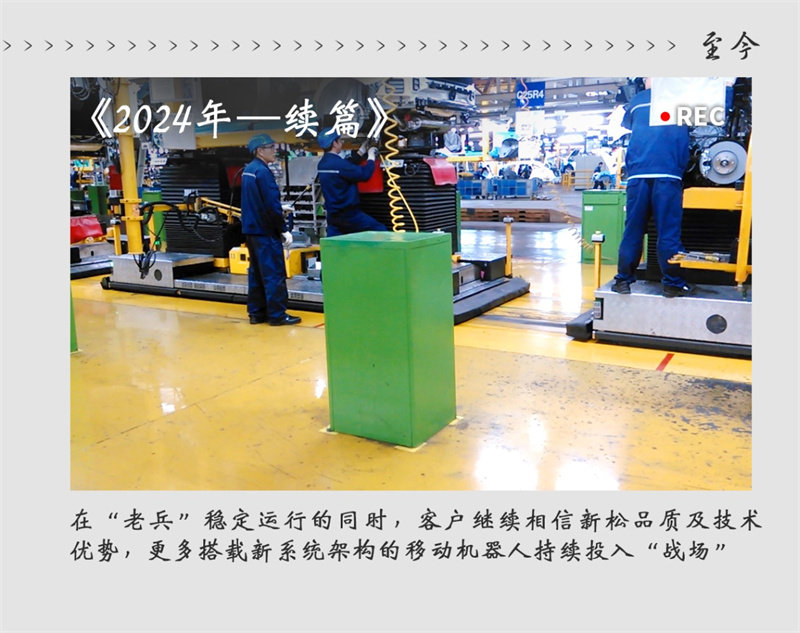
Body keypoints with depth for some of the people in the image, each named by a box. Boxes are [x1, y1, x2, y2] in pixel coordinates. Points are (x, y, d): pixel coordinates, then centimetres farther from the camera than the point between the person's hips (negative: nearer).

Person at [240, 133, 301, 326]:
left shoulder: (248, 170, 13)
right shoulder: (262, 171, -16)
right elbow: (272, 204, -19)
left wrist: (280, 208, 23)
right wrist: (284, 229, -14)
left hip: (252, 228, 10)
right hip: (265, 230, -10)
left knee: (256, 272, 12)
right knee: (274, 273, -5)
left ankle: (256, 312, 17)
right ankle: (277, 315, -1)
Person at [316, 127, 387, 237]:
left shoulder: (323, 164, 8)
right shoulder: (338, 163, -21)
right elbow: (364, 175, -17)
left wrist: (362, 152, 26)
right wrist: (371, 157, -1)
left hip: (333, 214, 9)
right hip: (349, 214, -9)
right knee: (380, 231, 1)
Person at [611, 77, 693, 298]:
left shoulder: (636, 101, 16)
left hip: (638, 174, 2)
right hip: (668, 174, -2)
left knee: (633, 230, 4)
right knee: (669, 232, -1)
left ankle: (623, 280, 5)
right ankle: (672, 283, 3)